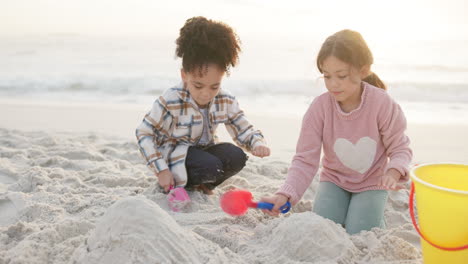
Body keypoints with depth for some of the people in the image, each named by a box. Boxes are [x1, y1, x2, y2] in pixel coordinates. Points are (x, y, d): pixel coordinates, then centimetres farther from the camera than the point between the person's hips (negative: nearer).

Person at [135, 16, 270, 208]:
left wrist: (258, 143, -27)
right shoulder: (170, 102, -23)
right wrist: (161, 170, -23)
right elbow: (144, 133, -17)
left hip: (204, 150, 5)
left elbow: (244, 130, -2)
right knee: (211, 167, -31)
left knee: (237, 157, -21)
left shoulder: (226, 102, -9)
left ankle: (200, 185, 2)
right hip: (174, 154, -5)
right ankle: (177, 185, -2)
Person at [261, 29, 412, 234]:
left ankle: (373, 214, 18)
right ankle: (342, 206, 18)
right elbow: (305, 159, -20)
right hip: (334, 179, 2)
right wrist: (285, 194, -35)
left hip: (372, 182, -1)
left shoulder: (382, 103, -23)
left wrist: (393, 173, -34)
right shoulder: (319, 107, -20)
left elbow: (400, 148, -11)